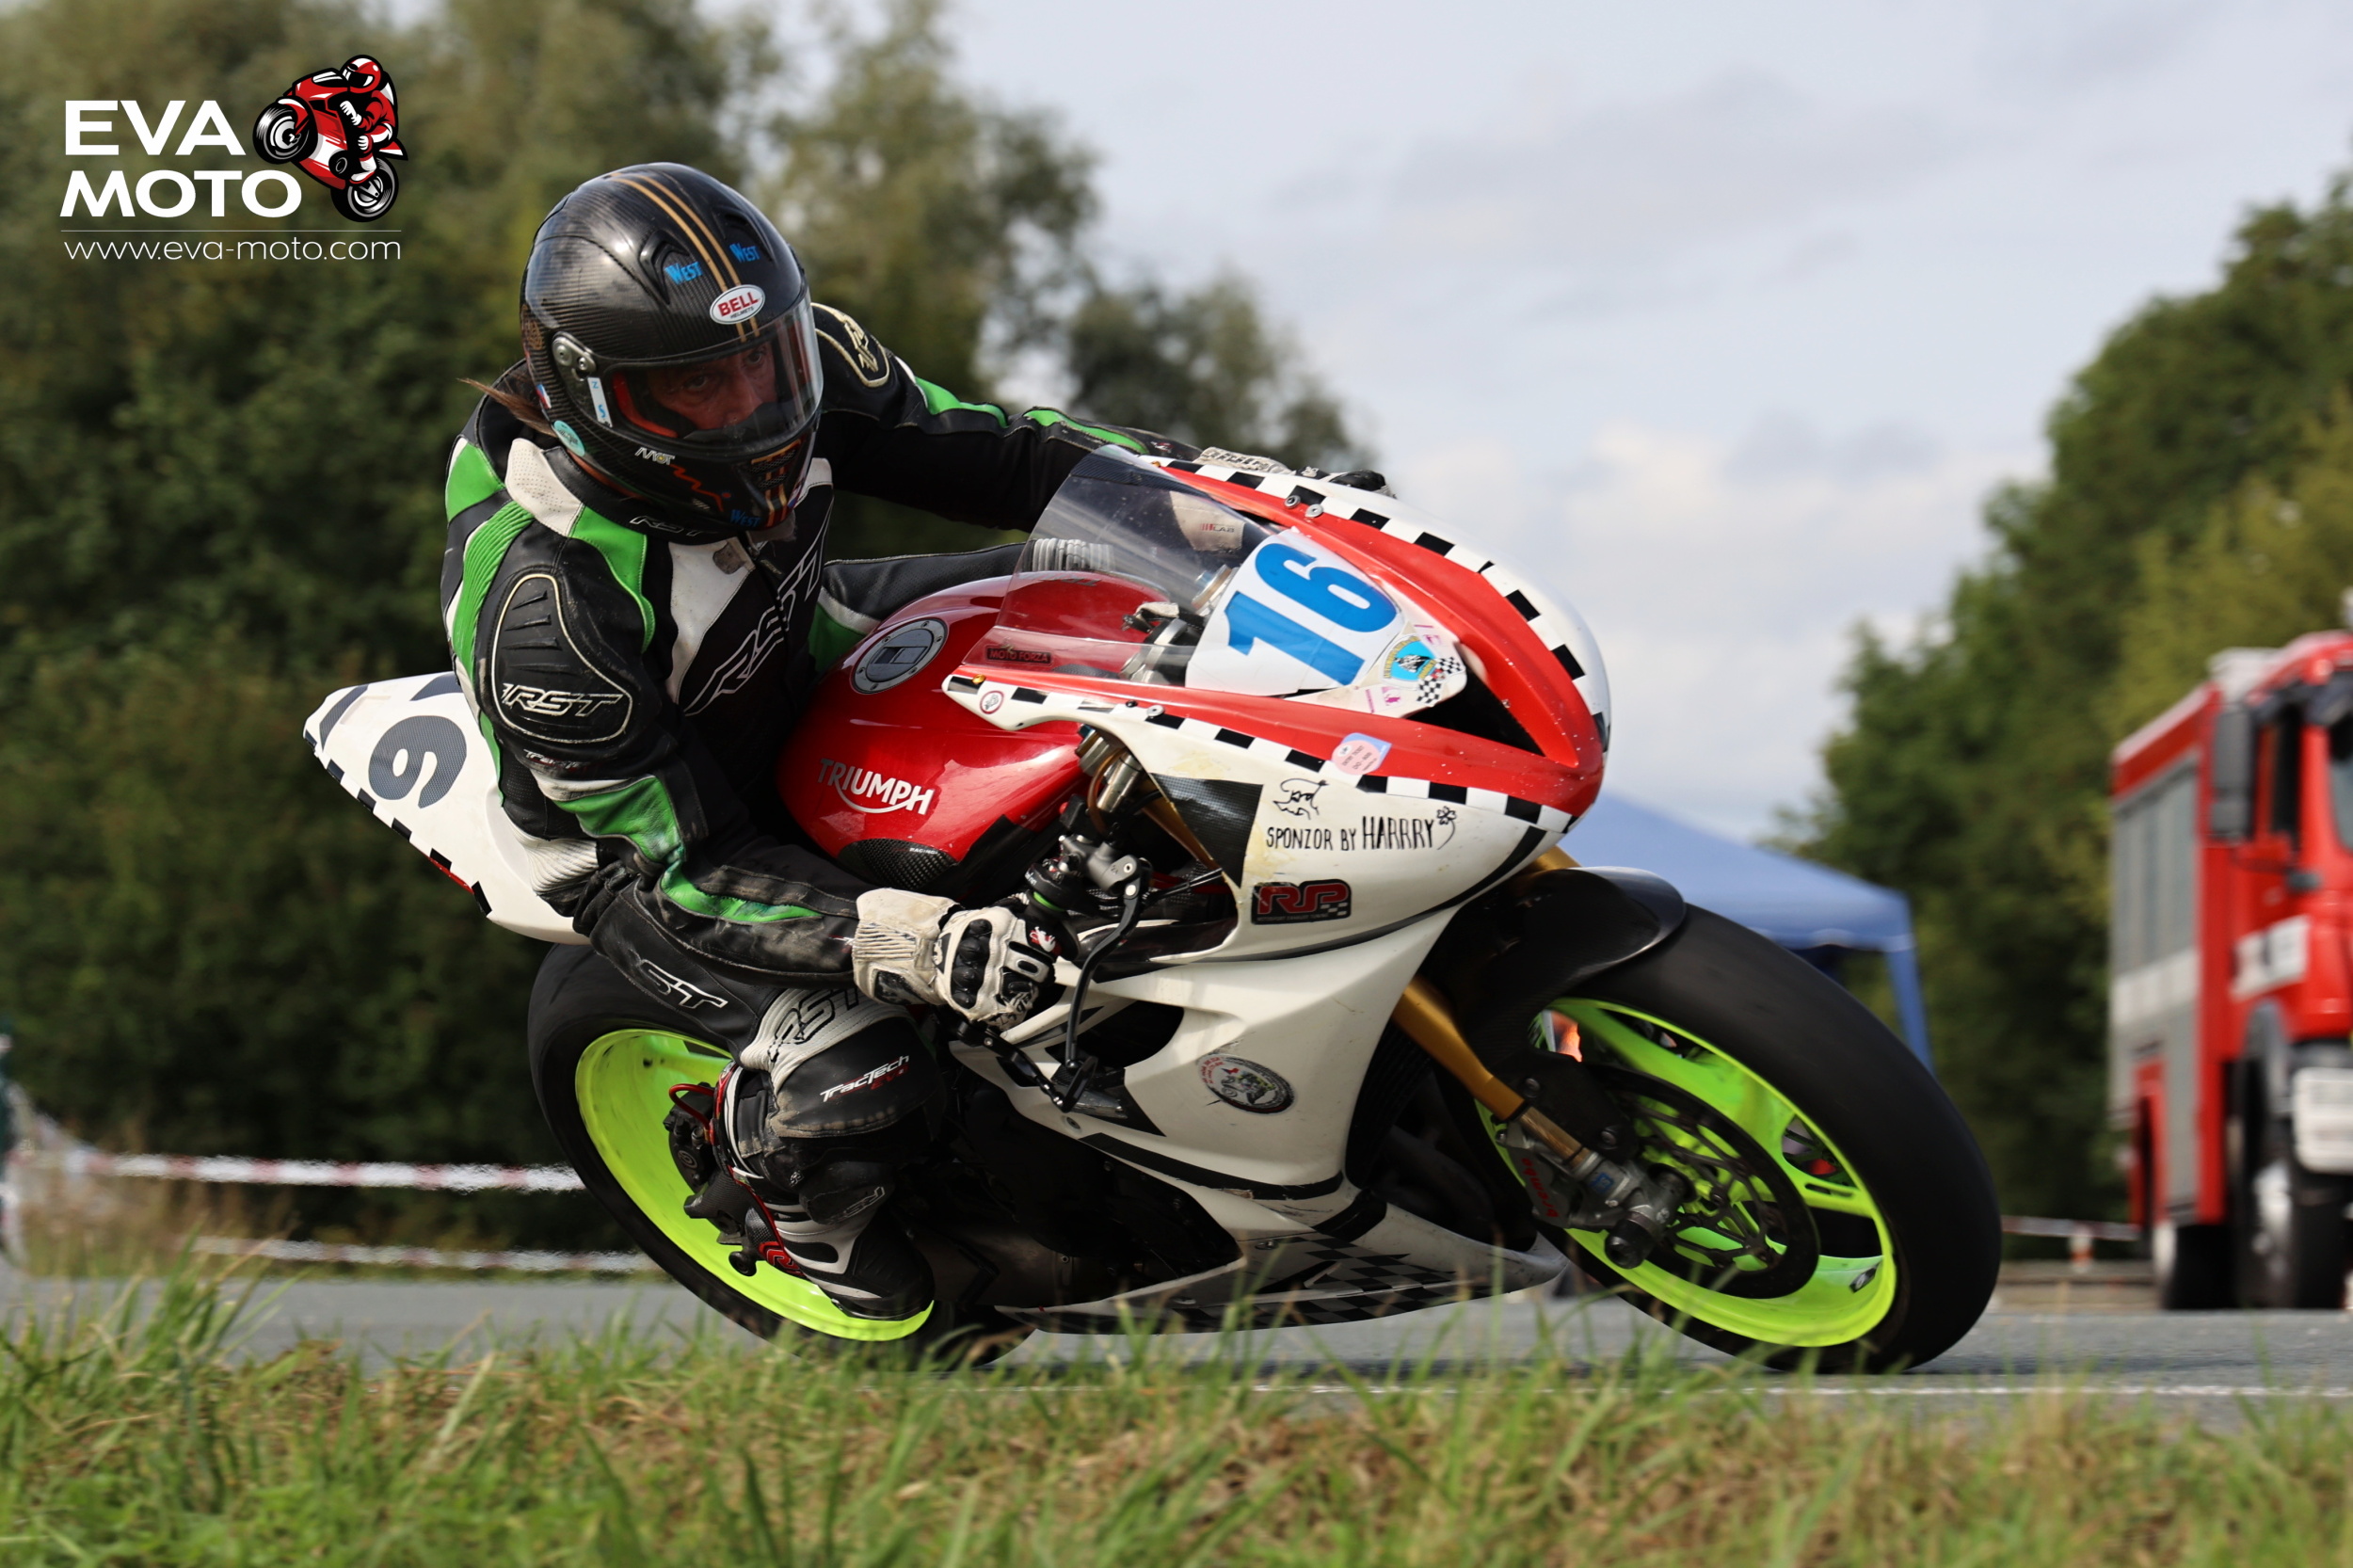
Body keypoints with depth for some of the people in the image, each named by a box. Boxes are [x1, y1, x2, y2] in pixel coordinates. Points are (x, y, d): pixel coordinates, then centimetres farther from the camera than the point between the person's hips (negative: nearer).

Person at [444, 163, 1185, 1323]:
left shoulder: (799, 361, -22)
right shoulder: (545, 610, -38)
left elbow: (980, 452, -7)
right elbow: (688, 866, -32)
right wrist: (909, 943, -45)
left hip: (805, 657, 7)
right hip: (649, 832, -7)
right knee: (851, 1086, -27)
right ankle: (749, 1171, 9)